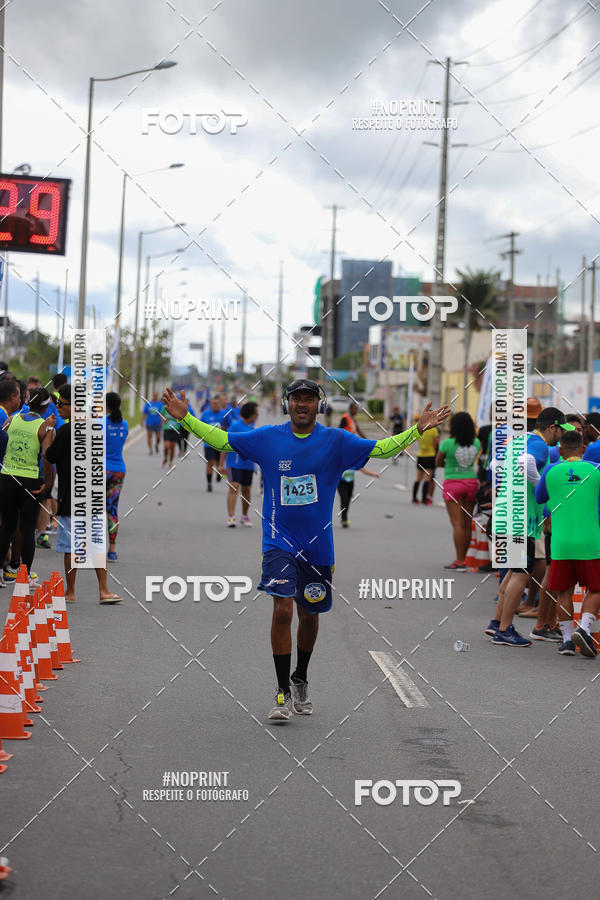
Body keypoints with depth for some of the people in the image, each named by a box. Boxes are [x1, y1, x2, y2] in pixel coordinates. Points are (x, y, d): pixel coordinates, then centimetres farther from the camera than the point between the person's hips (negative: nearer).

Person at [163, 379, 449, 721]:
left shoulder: (336, 441, -1)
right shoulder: (267, 438, 1)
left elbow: (382, 448, -2)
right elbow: (221, 439, 8)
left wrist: (417, 429, -12)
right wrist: (185, 418, 1)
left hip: (317, 544, 1)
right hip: (279, 541, -1)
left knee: (309, 615, 13)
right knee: (282, 610, -16)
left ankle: (300, 679, 39)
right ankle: (283, 694, -8)